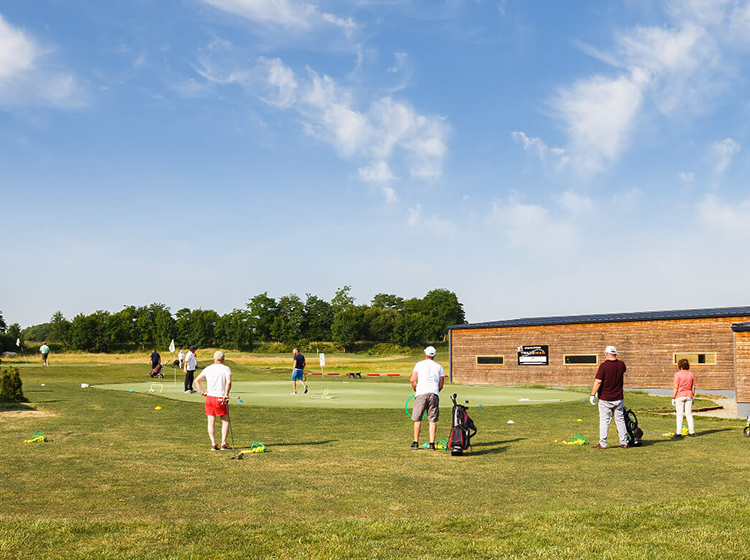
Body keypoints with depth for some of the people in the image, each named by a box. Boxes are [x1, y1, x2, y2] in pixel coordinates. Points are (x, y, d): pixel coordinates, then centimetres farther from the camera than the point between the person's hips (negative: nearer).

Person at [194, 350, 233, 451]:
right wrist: (226, 394, -12)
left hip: (209, 397, 3)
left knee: (211, 422, 6)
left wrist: (202, 392, 5)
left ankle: (213, 444, 2)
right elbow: (228, 382, -20)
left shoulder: (207, 369, 8)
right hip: (220, 398, -3)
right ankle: (223, 443, 3)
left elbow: (196, 380, 4)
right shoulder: (226, 369, -4)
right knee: (225, 421, 8)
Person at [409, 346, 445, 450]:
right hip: (434, 394, 2)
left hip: (421, 394, -1)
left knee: (417, 419, 7)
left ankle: (416, 443, 9)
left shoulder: (419, 364, 10)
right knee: (433, 420, 3)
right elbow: (441, 385, 10)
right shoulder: (439, 367, 16)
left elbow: (413, 380, 1)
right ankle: (432, 443, -1)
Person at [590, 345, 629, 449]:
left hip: (605, 399, -4)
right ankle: (624, 442, 18)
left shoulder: (604, 365, -15)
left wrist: (593, 395, -12)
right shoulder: (621, 364, 0)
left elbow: (598, 382, -18)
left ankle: (602, 444, 0)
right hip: (619, 398, 4)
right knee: (620, 420, 13)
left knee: (604, 421, 0)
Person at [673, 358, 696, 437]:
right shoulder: (691, 374, 6)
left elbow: (676, 387, -10)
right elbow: (693, 387, 8)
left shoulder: (678, 374, -7)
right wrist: (693, 397, 17)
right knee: (689, 414, 9)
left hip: (679, 396, -4)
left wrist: (673, 398, -5)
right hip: (689, 395, 4)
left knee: (679, 415, -1)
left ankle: (679, 432, -1)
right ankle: (692, 432, 9)